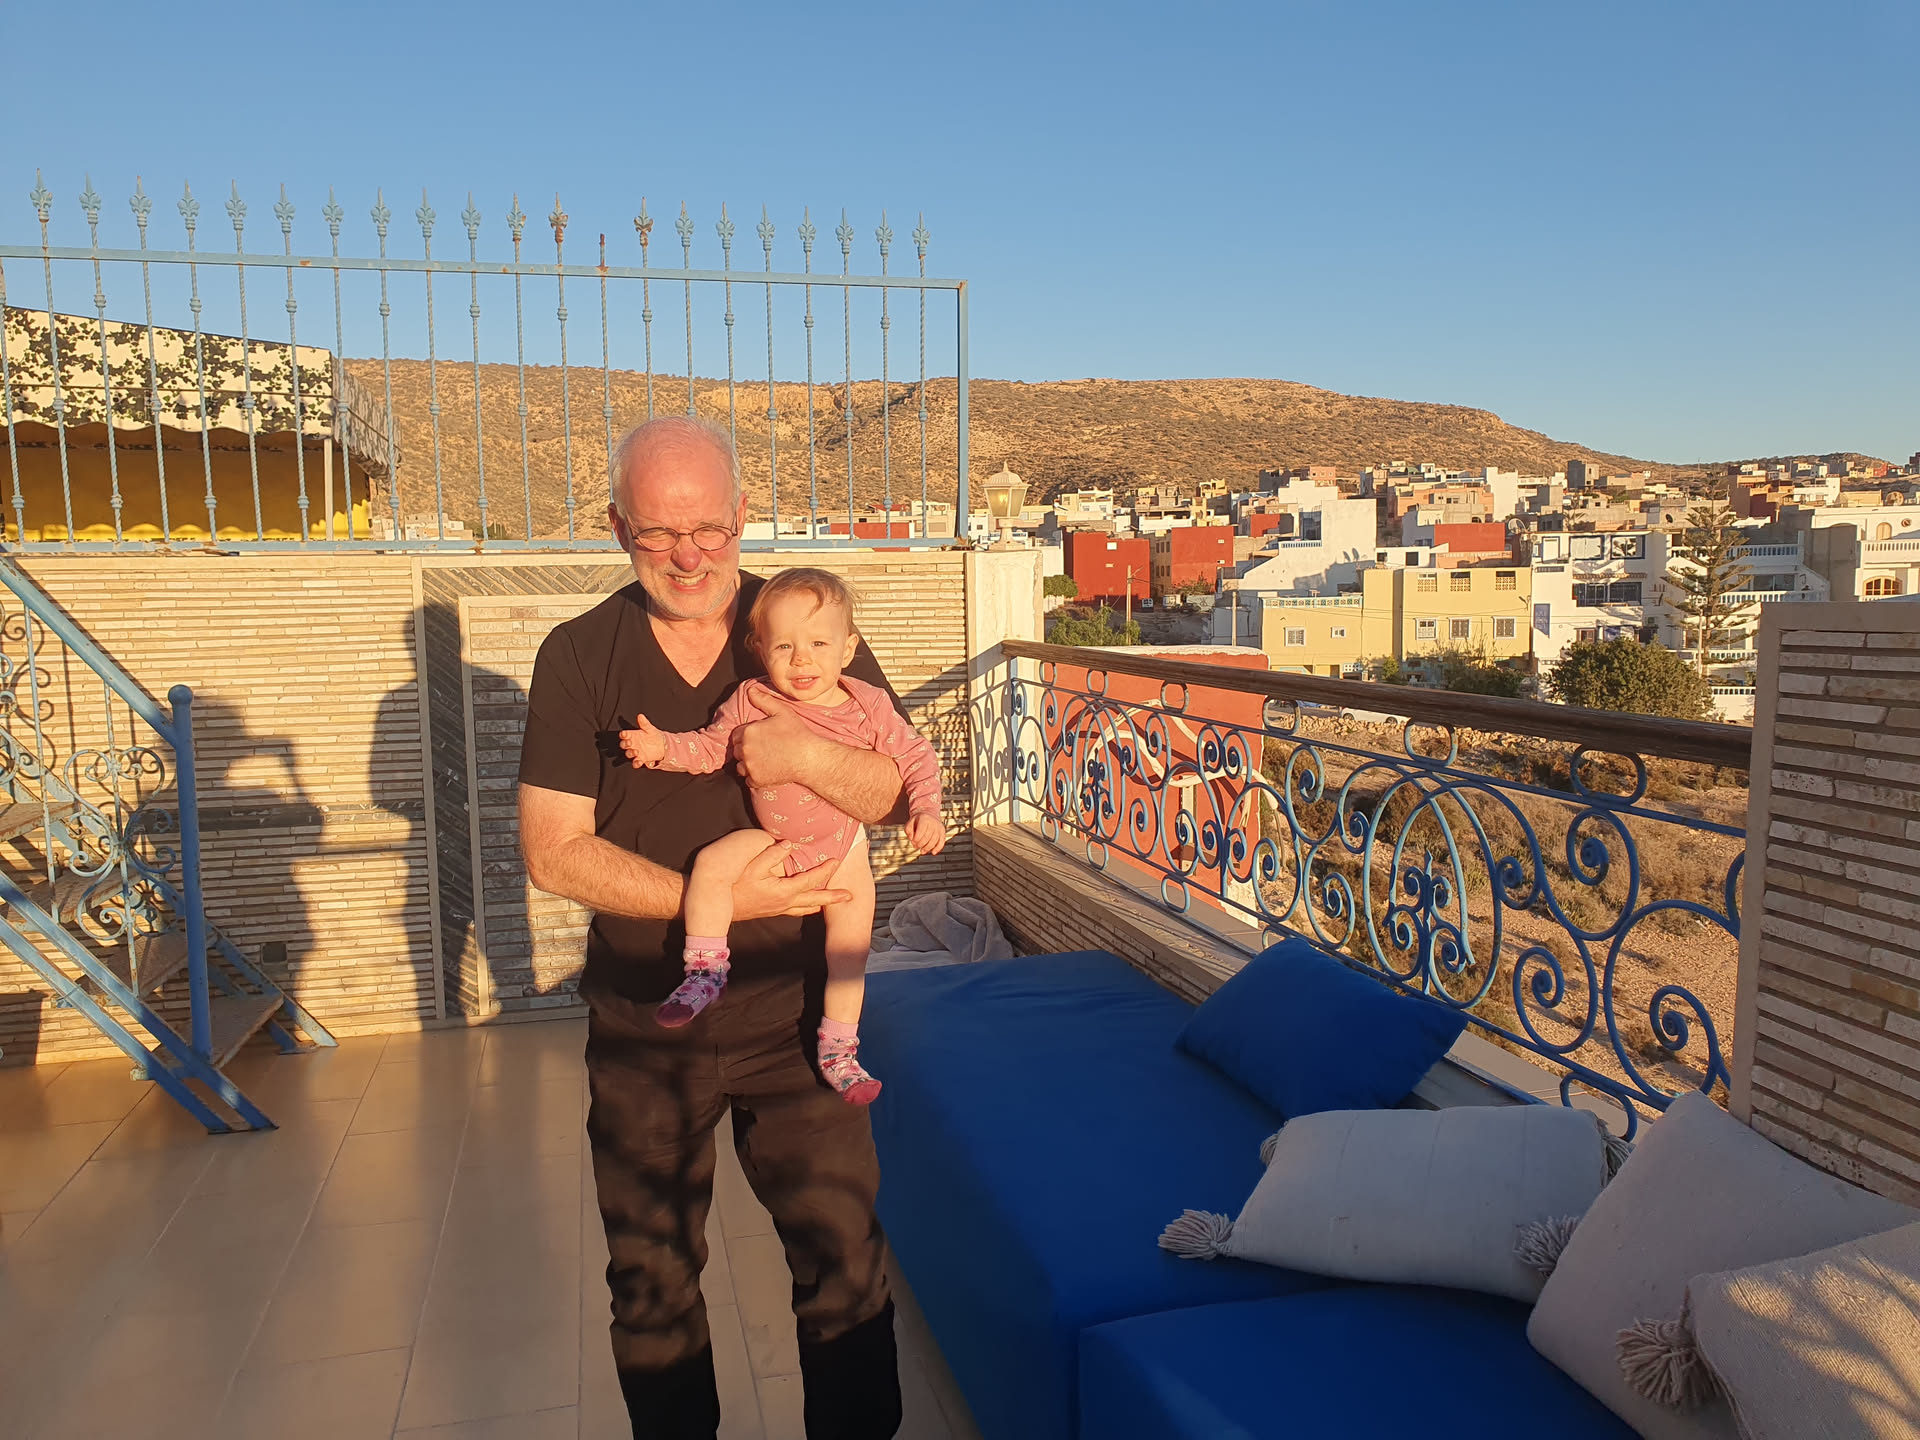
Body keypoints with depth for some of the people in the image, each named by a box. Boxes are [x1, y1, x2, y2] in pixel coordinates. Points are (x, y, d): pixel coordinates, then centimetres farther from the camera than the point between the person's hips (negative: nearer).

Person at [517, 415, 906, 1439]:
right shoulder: (579, 657, -5)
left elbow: (901, 794, -3)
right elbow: (552, 852, -9)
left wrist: (808, 756, -24)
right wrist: (718, 901, -18)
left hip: (795, 1018, 0)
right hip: (644, 1030, 1)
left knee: (846, 1261, 5)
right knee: (651, 1285, 17)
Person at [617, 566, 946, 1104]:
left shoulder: (869, 707, -16)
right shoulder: (750, 702, -13)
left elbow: (916, 757, -7)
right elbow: (709, 747, -3)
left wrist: (925, 812, -20)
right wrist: (663, 747, -20)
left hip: (843, 846, -1)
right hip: (772, 839, 1)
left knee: (850, 948, 0)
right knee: (711, 863, -23)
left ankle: (838, 1049, 17)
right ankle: (706, 970, -5)